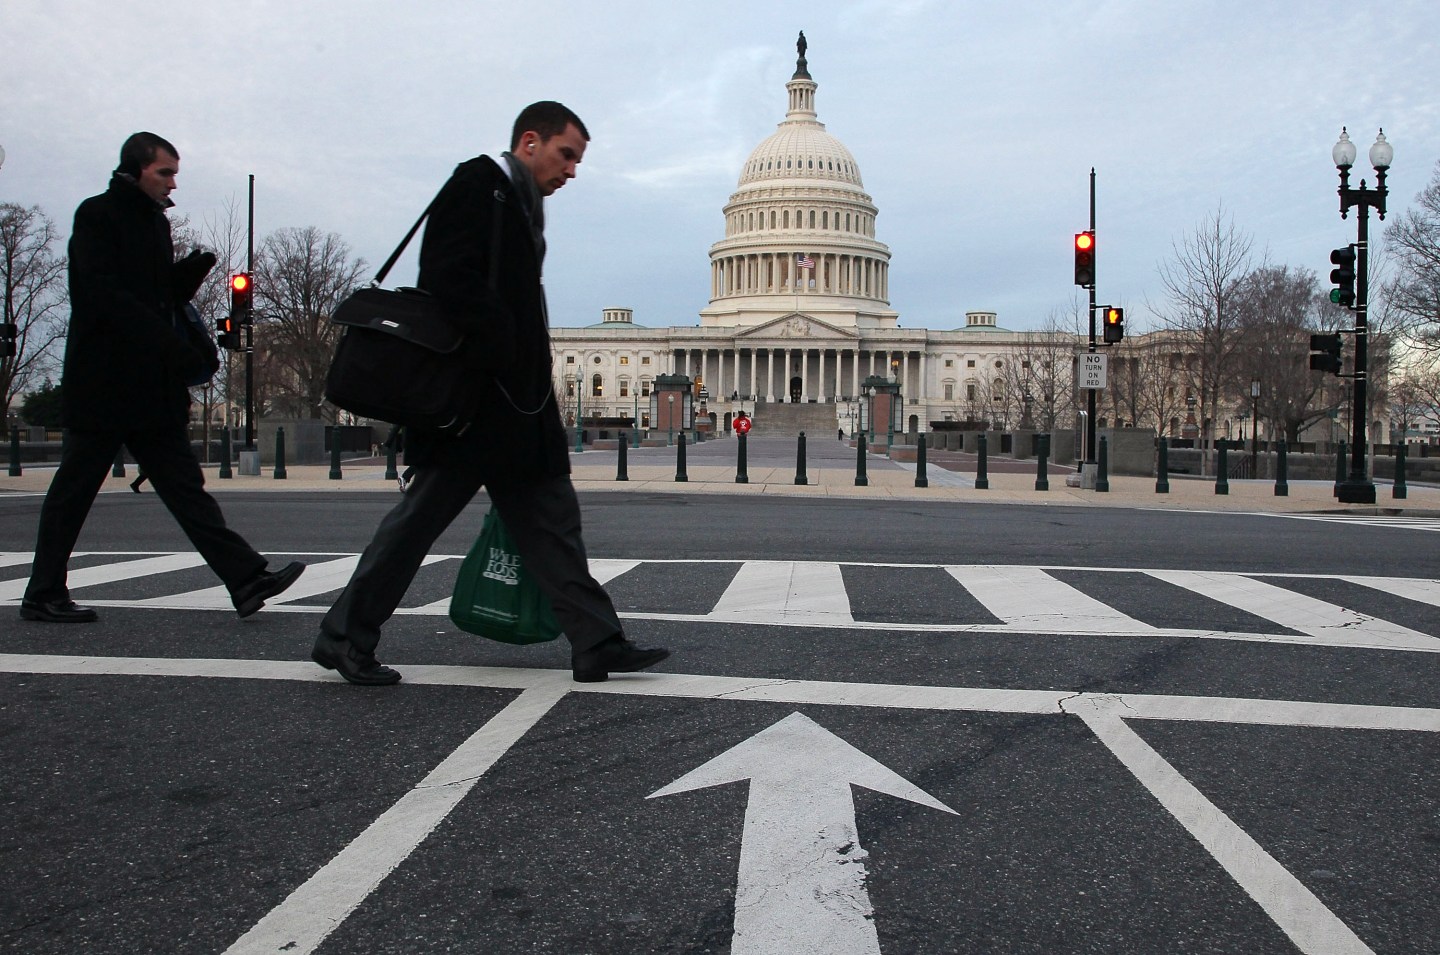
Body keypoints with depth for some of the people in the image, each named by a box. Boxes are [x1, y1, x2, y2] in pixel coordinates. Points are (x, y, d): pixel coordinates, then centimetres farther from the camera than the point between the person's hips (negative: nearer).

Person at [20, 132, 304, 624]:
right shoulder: (97, 215, -7)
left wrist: (193, 270, -3)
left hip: (153, 387, 7)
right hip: (102, 382, -7)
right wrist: (175, 348, -25)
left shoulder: (155, 221, 16)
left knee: (185, 485, 4)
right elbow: (105, 296, -18)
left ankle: (246, 579, -1)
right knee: (73, 490, 3)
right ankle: (43, 595, 14)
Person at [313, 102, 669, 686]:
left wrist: (529, 379, 11)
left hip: (517, 402, 10)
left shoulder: (523, 206, 20)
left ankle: (598, 644, 7)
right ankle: (345, 637, 10)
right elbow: (450, 280, -19)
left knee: (550, 519, 6)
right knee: (423, 513, -2)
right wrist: (504, 355, -17)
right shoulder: (477, 185, -7)